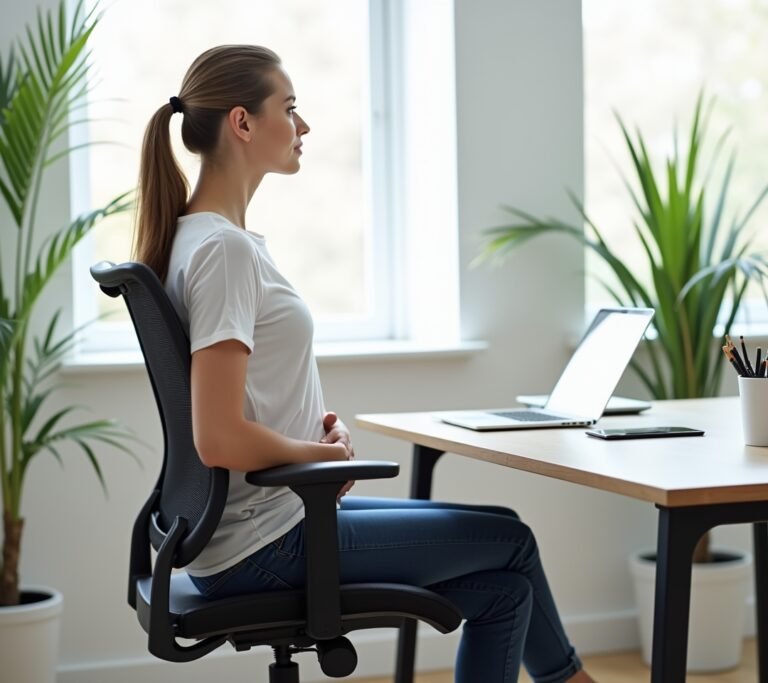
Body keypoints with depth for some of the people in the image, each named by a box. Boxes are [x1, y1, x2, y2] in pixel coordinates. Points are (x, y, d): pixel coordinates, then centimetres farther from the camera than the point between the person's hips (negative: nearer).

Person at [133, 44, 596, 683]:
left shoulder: (220, 237, 11)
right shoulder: (222, 248, -20)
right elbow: (221, 440, -27)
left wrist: (322, 426, 4)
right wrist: (327, 452, -10)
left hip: (272, 515, 9)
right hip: (262, 544, -9)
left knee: (502, 581, 11)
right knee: (509, 541, 6)